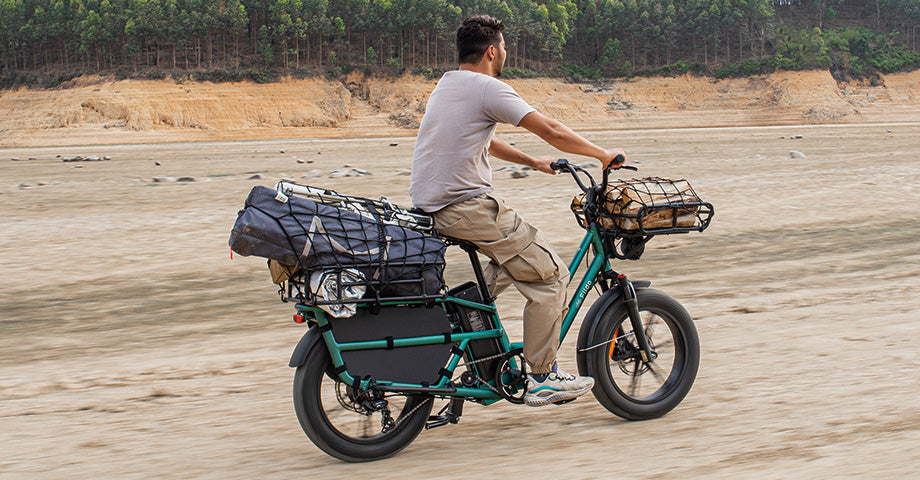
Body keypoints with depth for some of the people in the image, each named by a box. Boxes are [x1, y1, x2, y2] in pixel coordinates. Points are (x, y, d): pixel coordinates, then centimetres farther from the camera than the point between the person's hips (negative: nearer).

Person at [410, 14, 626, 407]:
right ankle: (542, 379, 1)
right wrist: (604, 155, -2)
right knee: (550, 275, -2)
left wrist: (532, 162, 32)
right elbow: (551, 131, -13)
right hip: (468, 207, -10)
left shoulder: (446, 85, 17)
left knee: (514, 257, 29)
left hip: (429, 204, 10)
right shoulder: (488, 89, -12)